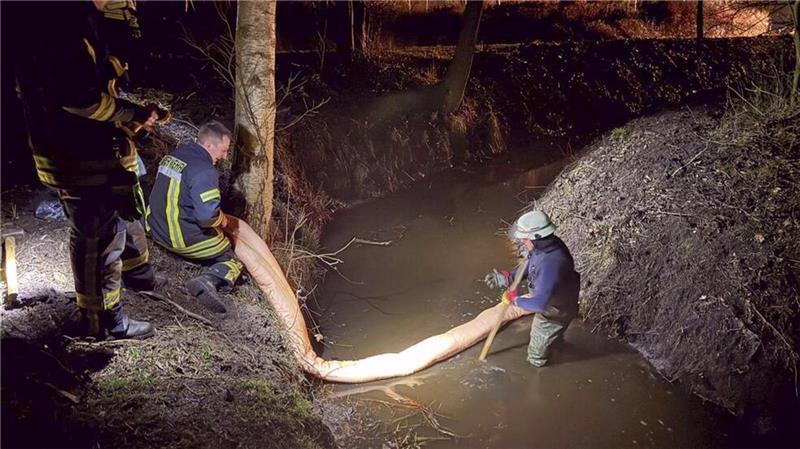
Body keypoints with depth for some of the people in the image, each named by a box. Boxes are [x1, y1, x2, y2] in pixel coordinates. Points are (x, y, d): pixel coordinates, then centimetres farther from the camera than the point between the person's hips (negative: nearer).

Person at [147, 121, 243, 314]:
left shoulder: (172, 156, 6)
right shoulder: (204, 171, -23)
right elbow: (207, 215, -30)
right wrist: (222, 220, -8)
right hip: (186, 239, -9)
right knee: (233, 261, 7)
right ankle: (209, 281, -22)